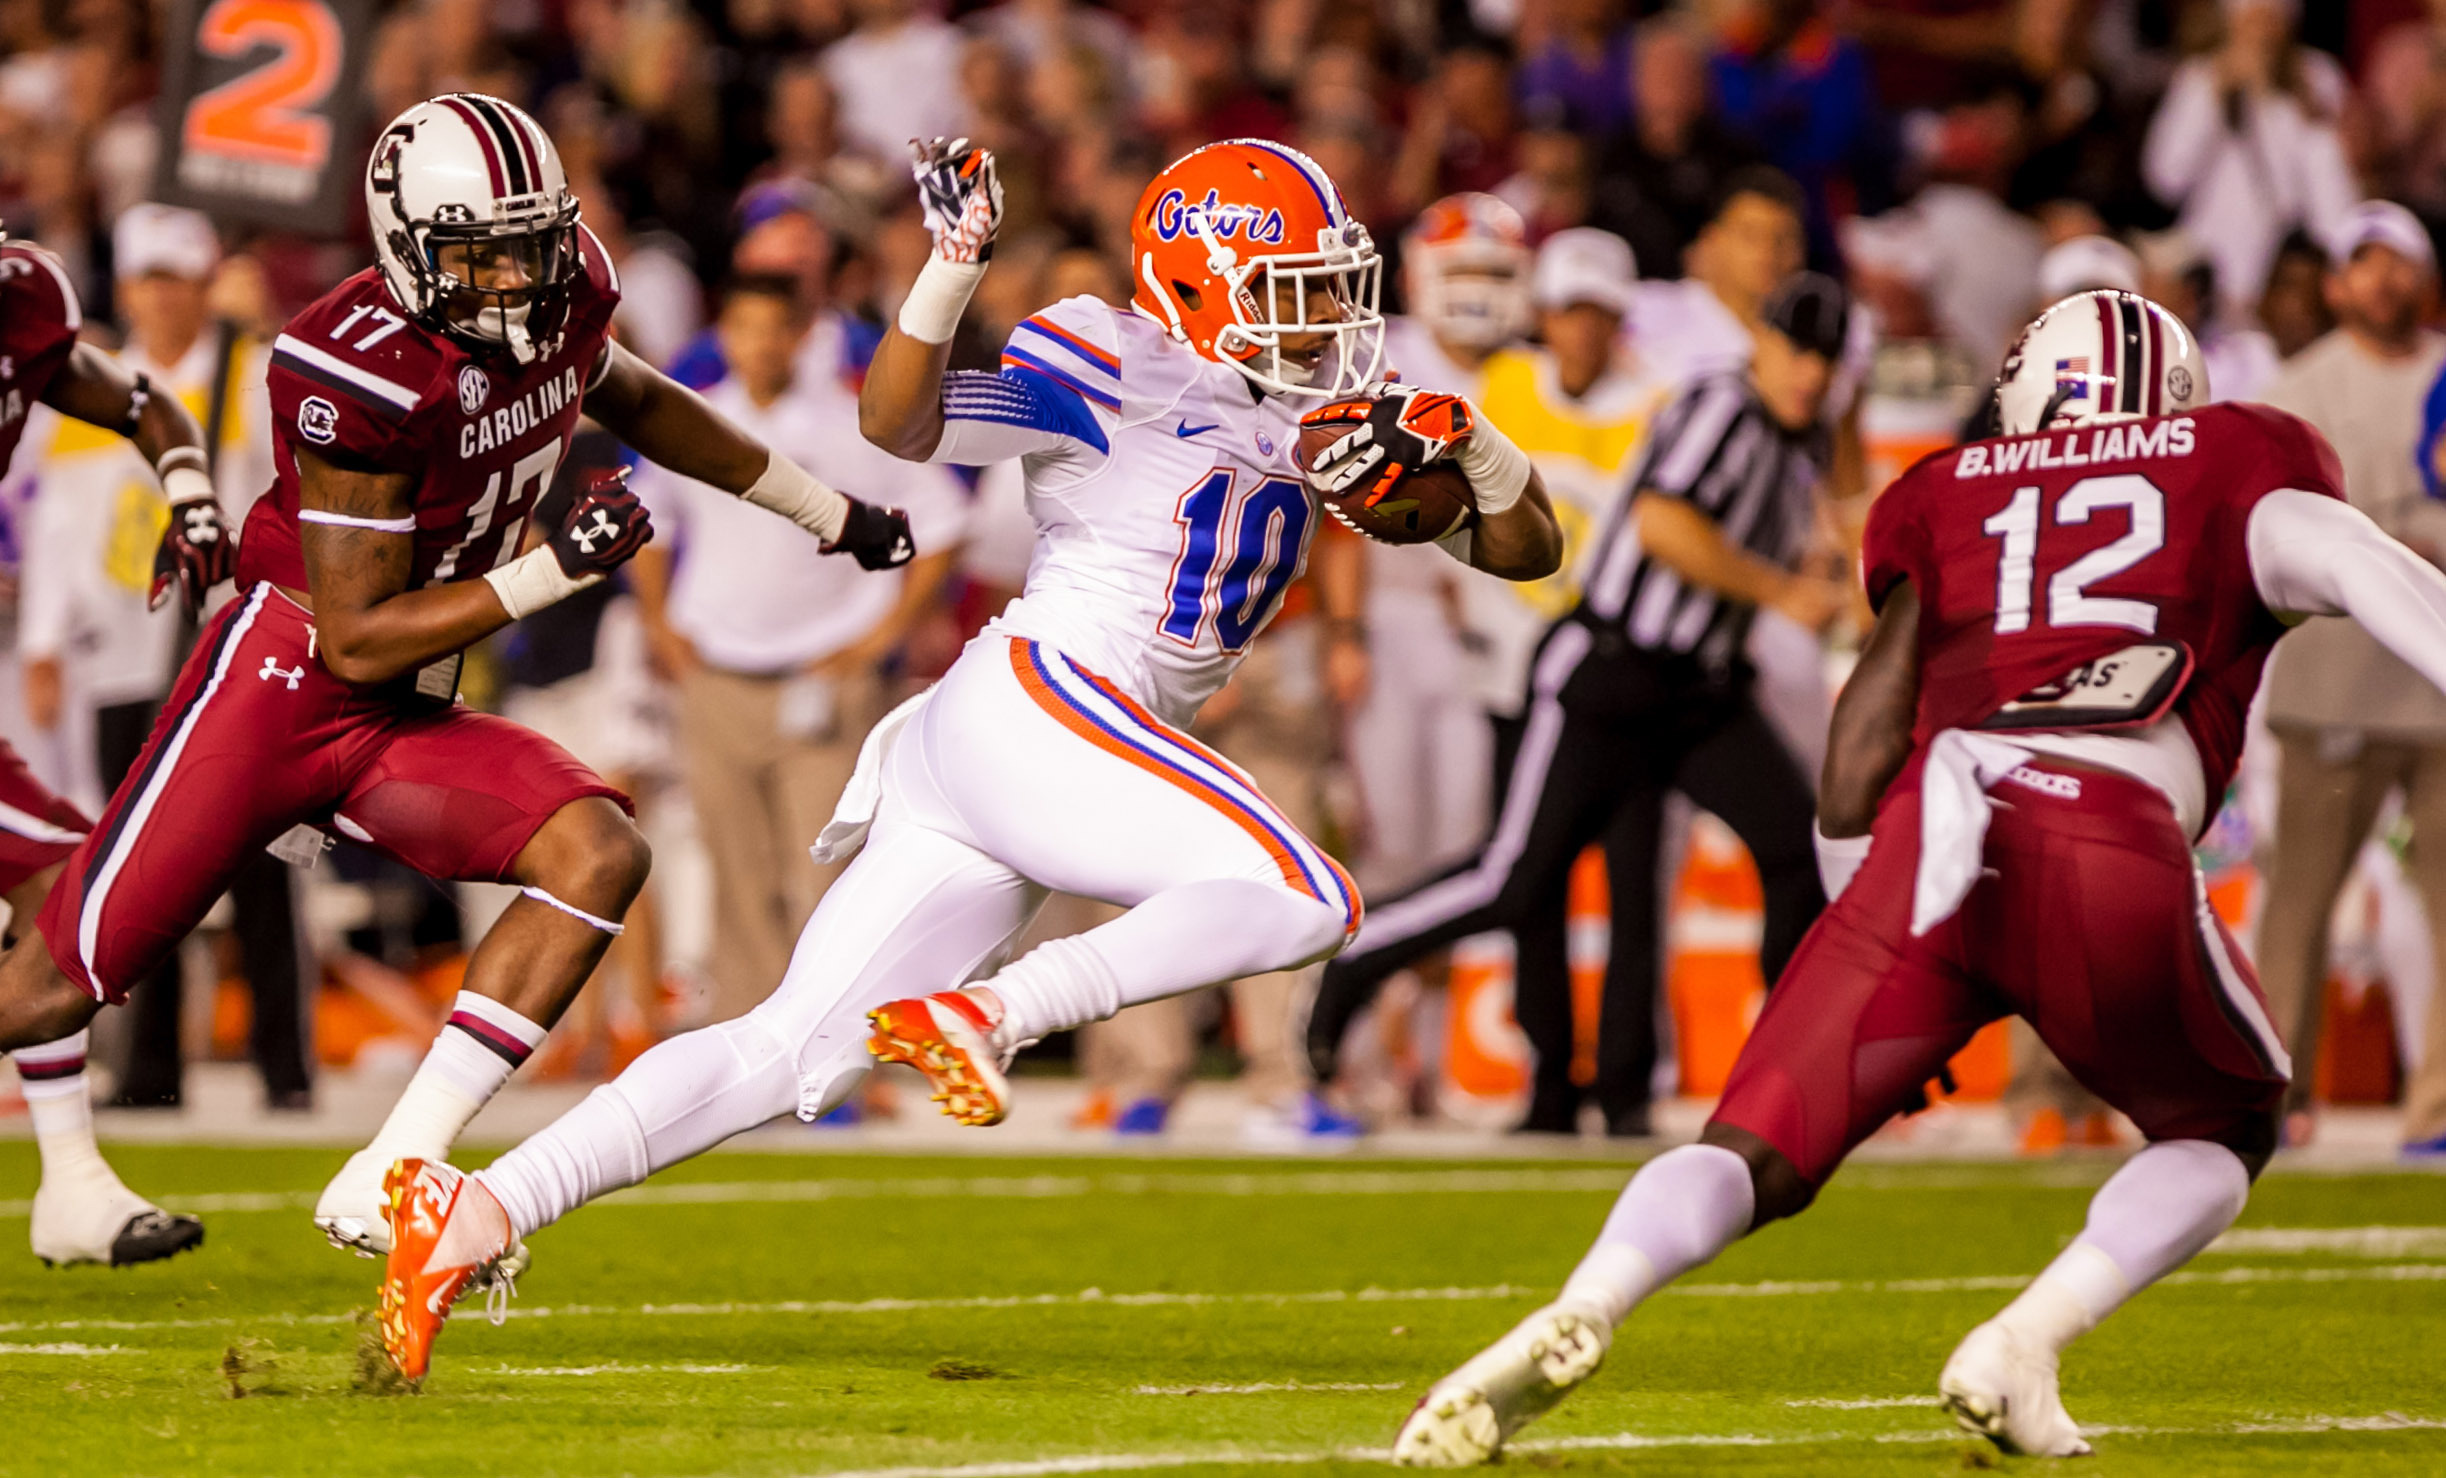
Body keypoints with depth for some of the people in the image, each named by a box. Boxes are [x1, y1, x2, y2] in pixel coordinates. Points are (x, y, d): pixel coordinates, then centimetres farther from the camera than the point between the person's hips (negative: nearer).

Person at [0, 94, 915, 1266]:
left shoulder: (560, 299, -3)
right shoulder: (366, 370, -24)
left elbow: (634, 402, 23)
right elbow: (357, 641, -20)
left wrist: (824, 510, 29)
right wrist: (554, 573, -25)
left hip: (409, 722, 7)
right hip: (283, 688, -7)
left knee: (600, 855, -18)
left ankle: (386, 1182, -17)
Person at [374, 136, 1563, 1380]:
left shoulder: (1316, 414, 20)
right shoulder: (1116, 378, -3)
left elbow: (1525, 548, 21)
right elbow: (899, 423, -12)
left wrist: (1470, 449, 0)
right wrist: (948, 272, -28)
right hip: (1032, 702, -8)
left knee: (796, 1049, -1)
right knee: (1304, 899, -19)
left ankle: (482, 1209, -7)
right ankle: (985, 1012, -23)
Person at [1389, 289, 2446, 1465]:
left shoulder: (1952, 495, 28)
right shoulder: (2235, 468, 23)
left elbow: (1869, 724, 18)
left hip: (1927, 837, 2)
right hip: (2112, 853, -2)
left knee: (1758, 1150, 7)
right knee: (2221, 1129, 24)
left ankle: (1577, 1315, -23)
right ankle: (2023, 1348, 2)